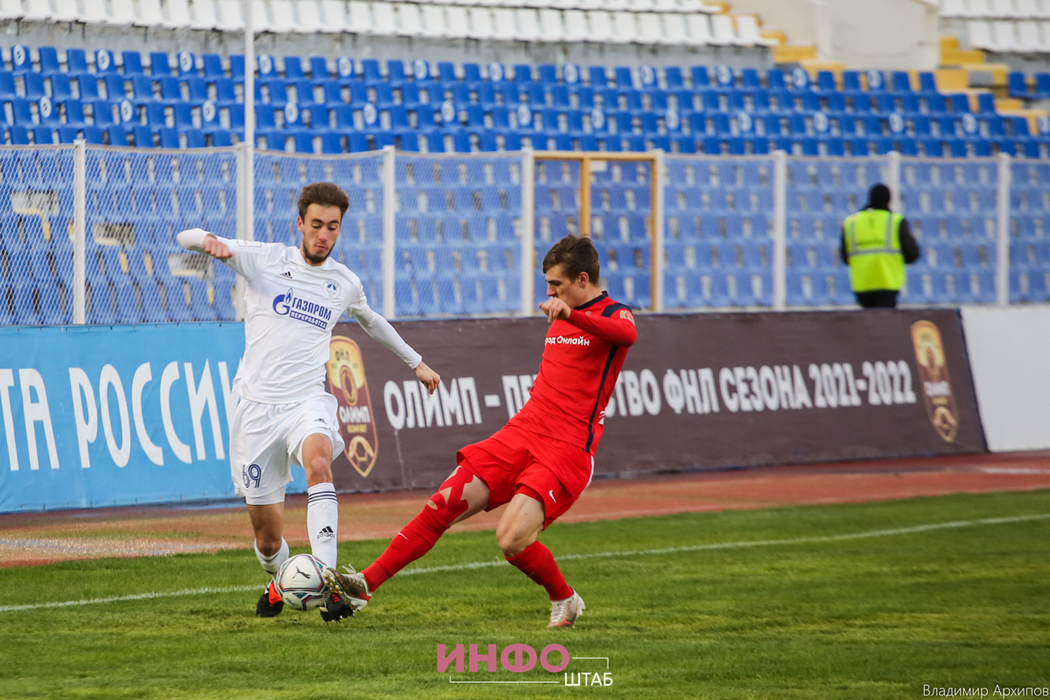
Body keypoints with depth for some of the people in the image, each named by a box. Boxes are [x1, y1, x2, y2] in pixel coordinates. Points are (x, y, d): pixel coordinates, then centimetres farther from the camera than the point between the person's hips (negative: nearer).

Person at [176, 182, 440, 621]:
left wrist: (415, 362, 43)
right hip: (258, 405, 0)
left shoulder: (345, 284, 11)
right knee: (267, 536, 2)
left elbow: (372, 322, 34)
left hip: (307, 400, 0)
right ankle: (278, 584, 39)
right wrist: (208, 241, -25)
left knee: (319, 461, -36)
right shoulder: (265, 260, 2)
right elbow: (187, 239, -1)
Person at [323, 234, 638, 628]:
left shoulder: (612, 315, -5)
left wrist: (571, 315, -46)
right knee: (442, 505, -6)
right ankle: (365, 585, -4)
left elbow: (626, 334, -32)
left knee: (511, 538, -22)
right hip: (520, 434, 7)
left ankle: (565, 601, 5)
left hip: (568, 449, -7)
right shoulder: (558, 319, 21)